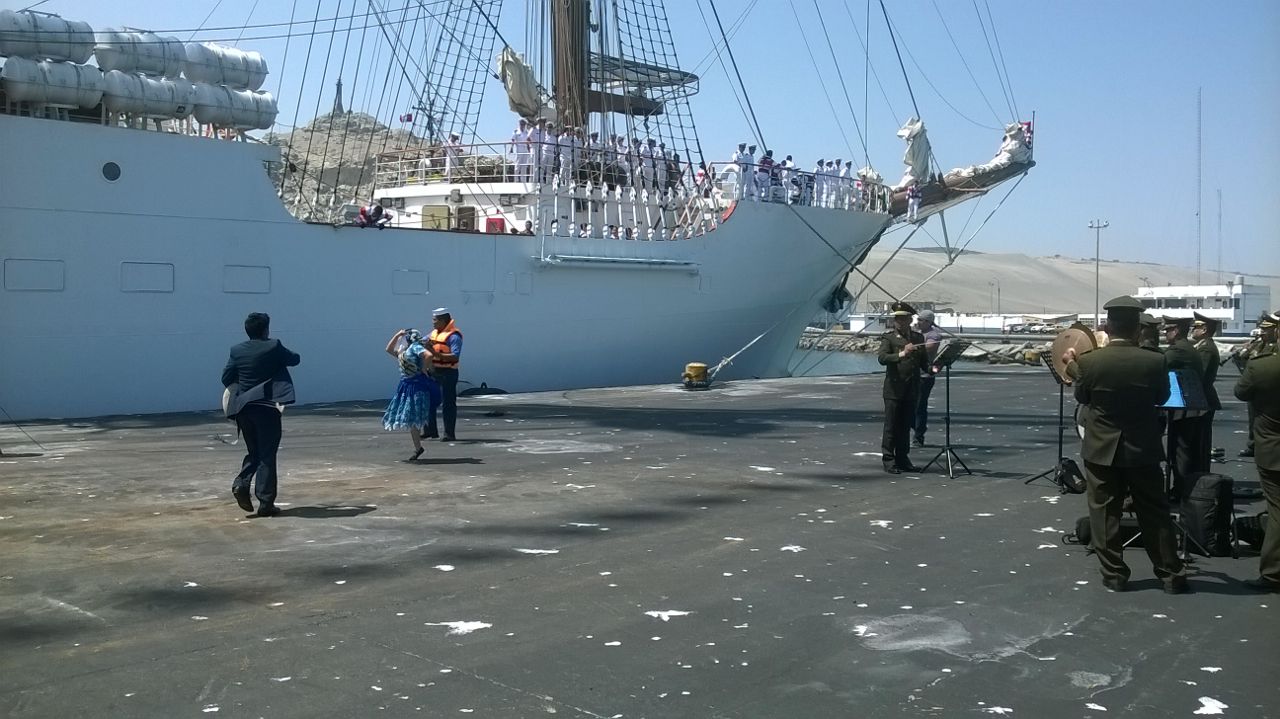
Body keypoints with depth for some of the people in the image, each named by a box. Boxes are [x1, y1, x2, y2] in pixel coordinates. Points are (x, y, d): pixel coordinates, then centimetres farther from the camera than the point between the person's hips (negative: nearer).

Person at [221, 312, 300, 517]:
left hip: (243, 407, 4)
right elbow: (295, 359, 6)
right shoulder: (274, 347, -8)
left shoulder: (237, 351, 3)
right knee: (267, 455, 0)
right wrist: (284, 354, 26)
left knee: (253, 452, 20)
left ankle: (241, 484, -4)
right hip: (267, 407, -4)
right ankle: (266, 502, -1)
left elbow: (226, 378, 7)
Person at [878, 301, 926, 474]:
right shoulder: (888, 337, -2)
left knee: (905, 426, 10)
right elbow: (882, 358, -17)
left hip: (911, 389, 5)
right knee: (891, 426, -1)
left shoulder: (918, 338, 13)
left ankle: (902, 459, 17)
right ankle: (888, 460, 5)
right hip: (894, 388, -4)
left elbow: (923, 361, 16)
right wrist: (902, 354, -29)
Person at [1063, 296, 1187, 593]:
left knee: (1104, 513, 8)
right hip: (1143, 448, 1)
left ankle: (1114, 574, 11)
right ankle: (1171, 574, 17)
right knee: (1155, 513, 11)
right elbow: (1162, 398, 4)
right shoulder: (1154, 362, -12)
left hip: (1101, 448, -1)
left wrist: (1073, 364, 17)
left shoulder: (1089, 361, -13)